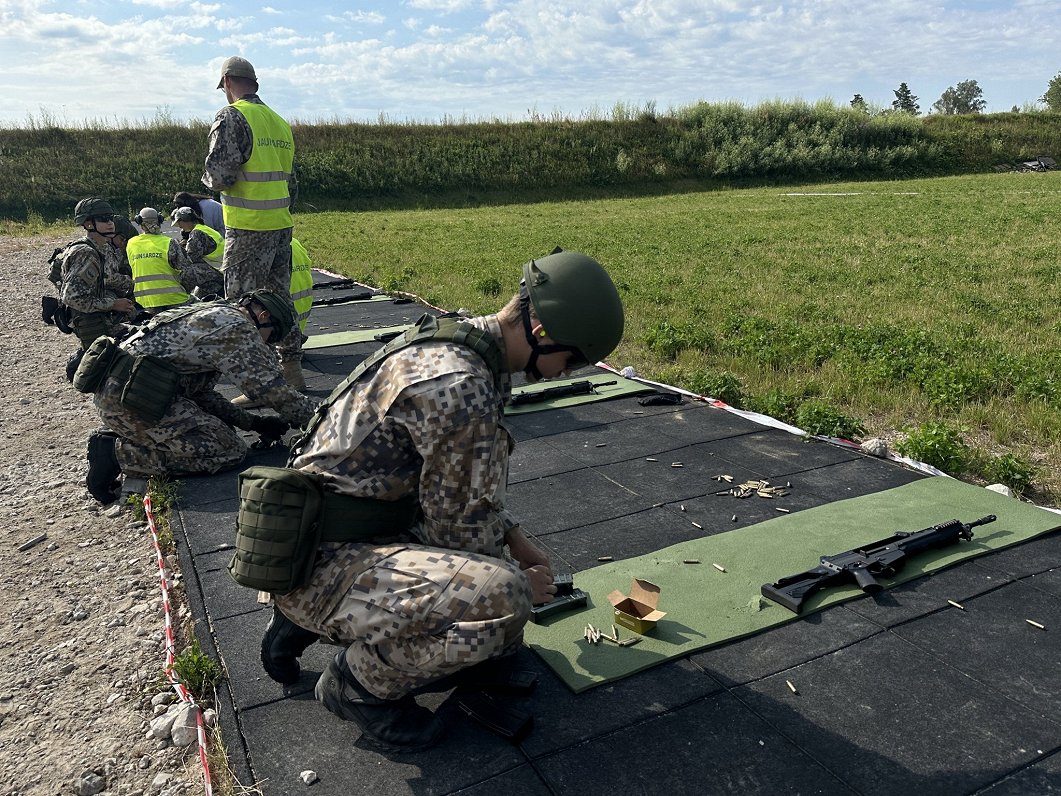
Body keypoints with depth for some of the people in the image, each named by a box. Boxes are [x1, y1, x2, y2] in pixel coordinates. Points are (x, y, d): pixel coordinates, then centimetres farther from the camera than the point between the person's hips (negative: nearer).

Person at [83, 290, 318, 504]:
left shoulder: (213, 313, 22)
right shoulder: (239, 328, -8)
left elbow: (202, 392, 22)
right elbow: (276, 392, -10)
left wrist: (254, 422, 17)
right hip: (131, 398, -10)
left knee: (216, 427, 14)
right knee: (230, 451, -10)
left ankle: (117, 442, 10)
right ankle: (118, 455, -7)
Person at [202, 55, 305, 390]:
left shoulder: (231, 117, -9)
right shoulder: (280, 122, 14)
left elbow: (219, 176, -16)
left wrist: (209, 178, 6)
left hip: (248, 229, -7)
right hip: (282, 224, 7)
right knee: (280, 297, 14)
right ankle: (292, 371, 19)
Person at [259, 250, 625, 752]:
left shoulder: (462, 342, 6)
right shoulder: (459, 386, -25)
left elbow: (461, 484, 19)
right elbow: (461, 527, -16)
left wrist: (514, 538, 15)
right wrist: (519, 580, 2)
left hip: (367, 525, 10)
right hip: (319, 560, -10)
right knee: (501, 597, -30)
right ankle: (358, 685, -1)